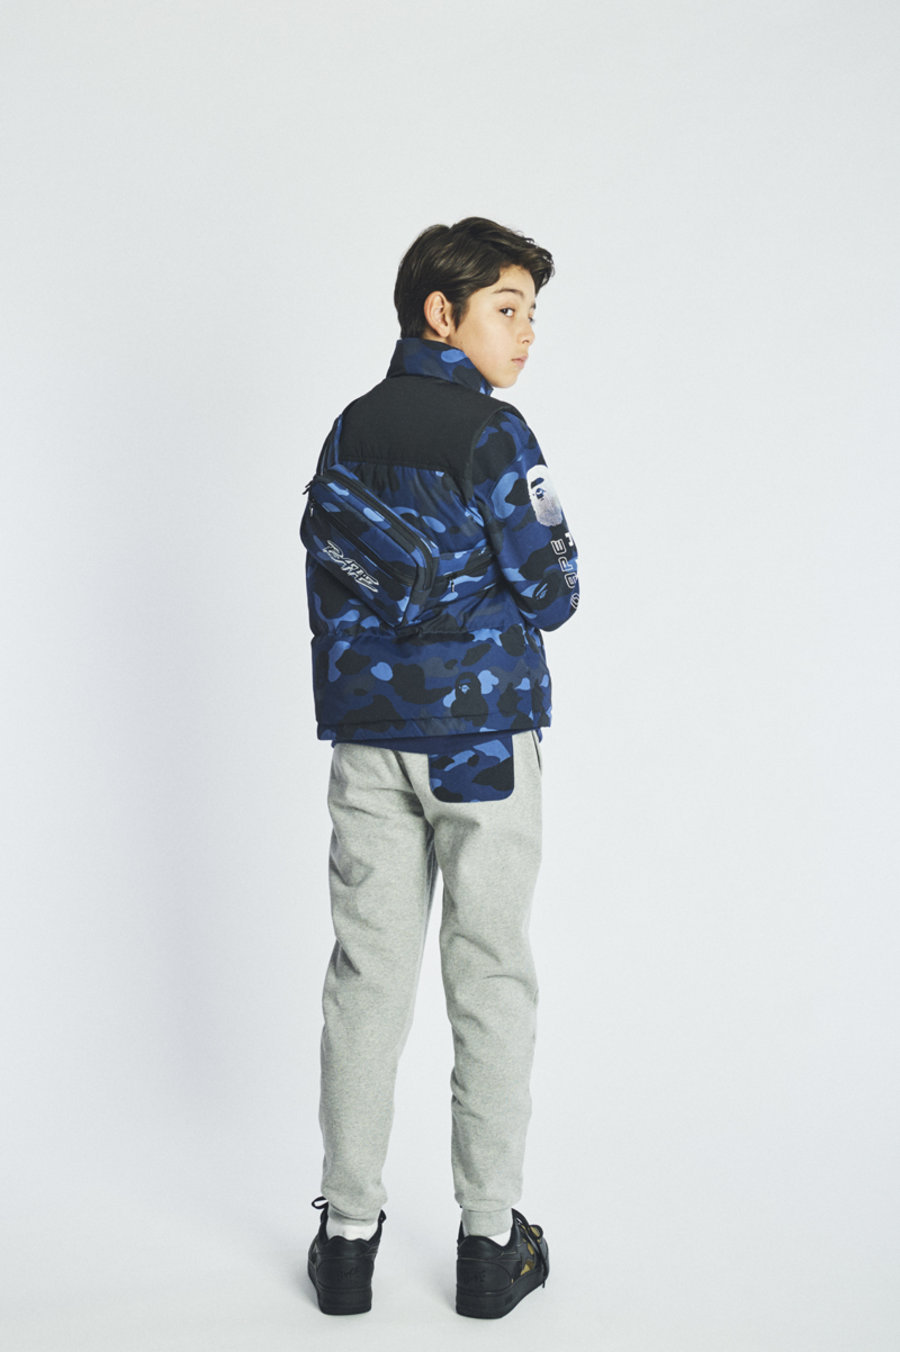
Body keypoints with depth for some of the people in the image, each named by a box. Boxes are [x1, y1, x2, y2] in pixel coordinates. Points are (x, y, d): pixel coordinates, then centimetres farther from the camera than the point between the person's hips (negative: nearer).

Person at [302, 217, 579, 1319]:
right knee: (490, 979, 4)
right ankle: (490, 1241, 12)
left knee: (367, 973, 8)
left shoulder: (351, 430, 9)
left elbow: (327, 589, 12)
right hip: (481, 736, -5)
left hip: (366, 734, 5)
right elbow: (549, 593, -10)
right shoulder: (490, 432, -11)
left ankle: (346, 1234, 15)